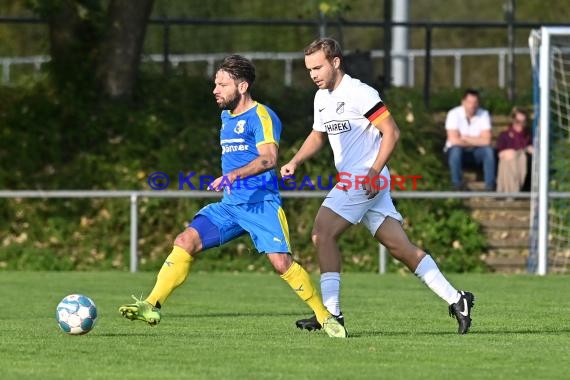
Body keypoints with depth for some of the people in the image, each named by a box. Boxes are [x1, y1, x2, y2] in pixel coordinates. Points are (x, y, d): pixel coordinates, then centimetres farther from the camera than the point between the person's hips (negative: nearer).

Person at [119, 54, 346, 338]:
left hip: (261, 203, -7)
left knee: (281, 262, -17)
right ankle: (152, 306, -13)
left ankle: (325, 317, -2)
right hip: (230, 205, 7)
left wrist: (233, 175, -35)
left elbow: (268, 158, -23)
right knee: (185, 241, -10)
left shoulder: (261, 116, -9)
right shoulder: (226, 116, 18)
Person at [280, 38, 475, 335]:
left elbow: (391, 132, -15)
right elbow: (317, 136, 29)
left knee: (322, 233, -14)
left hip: (365, 179, -9)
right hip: (351, 180, 9)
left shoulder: (358, 93, -13)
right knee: (400, 247, 5)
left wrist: (373, 172, -20)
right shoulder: (322, 97, 14)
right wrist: (295, 162, 13)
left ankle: (331, 313, -14)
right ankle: (456, 300, 7)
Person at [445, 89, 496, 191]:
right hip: (458, 152, -2)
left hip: (475, 153, 2)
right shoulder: (454, 114, -15)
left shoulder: (484, 114, -9)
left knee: (489, 150, -27)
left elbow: (486, 141, -17)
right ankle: (458, 187, -25)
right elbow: (454, 140, -24)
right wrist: (475, 142, -14)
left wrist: (465, 138, -19)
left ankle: (490, 187, -22)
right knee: (456, 149, -35)